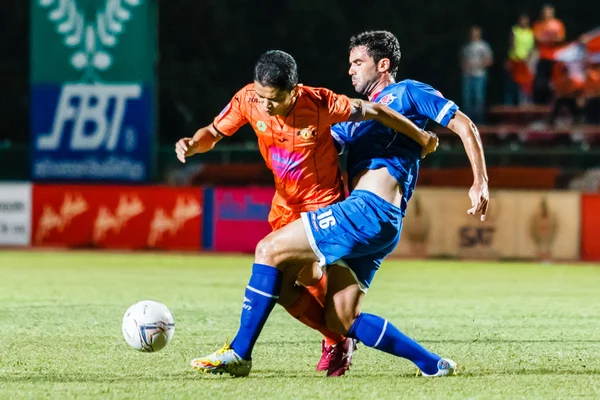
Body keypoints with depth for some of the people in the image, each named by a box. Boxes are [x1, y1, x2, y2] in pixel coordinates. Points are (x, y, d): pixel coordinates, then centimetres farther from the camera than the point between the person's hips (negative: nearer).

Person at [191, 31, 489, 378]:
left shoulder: (407, 93, 8)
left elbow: (465, 126, 3)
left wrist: (481, 182, -6)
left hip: (370, 210, -9)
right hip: (367, 219, 9)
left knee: (270, 249, -9)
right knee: (342, 321, 2)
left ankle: (239, 354, -8)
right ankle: (433, 365, 6)